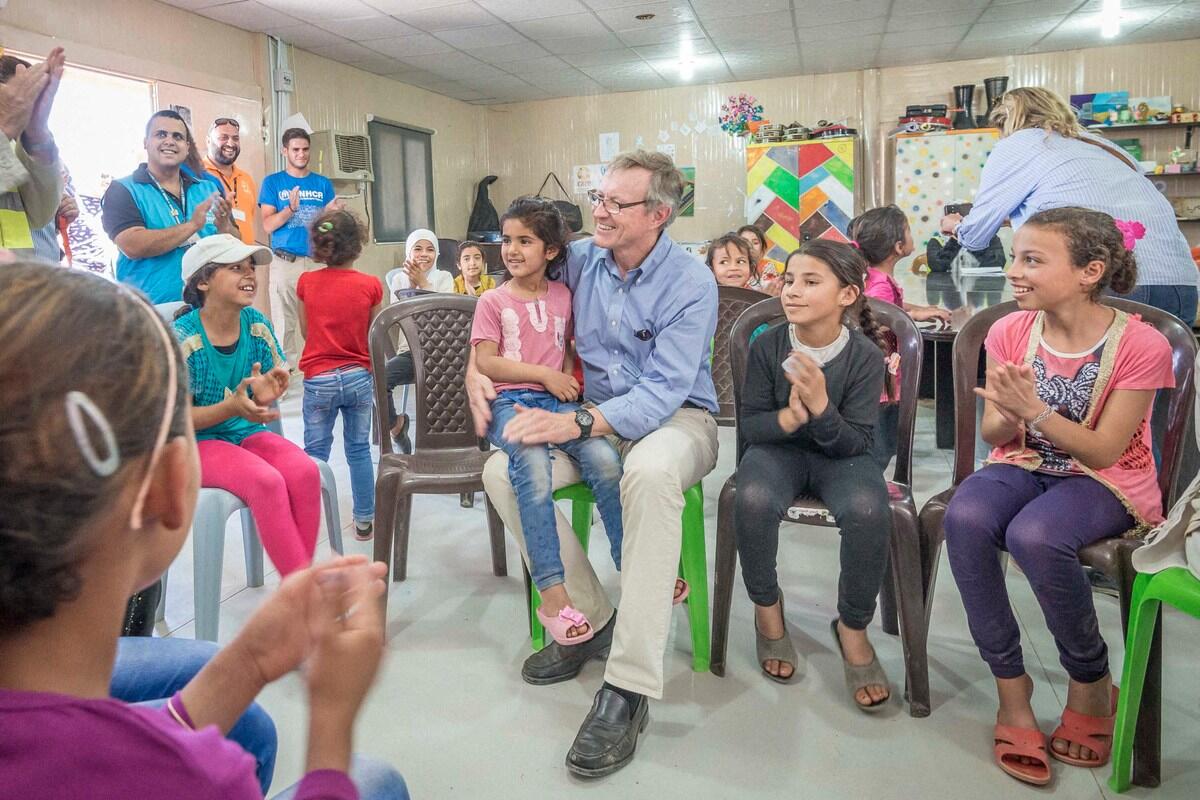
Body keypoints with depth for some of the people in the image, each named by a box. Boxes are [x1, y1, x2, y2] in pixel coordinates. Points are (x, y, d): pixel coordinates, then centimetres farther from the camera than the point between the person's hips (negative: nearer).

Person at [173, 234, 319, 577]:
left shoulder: (256, 324, -1)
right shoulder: (183, 337, -14)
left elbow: (269, 390, 6)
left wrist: (264, 394, -19)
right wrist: (232, 407, -29)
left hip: (247, 432, 5)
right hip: (198, 442, -4)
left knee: (305, 471, -26)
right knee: (267, 480, -32)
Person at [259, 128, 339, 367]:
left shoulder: (324, 183, 12)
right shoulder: (273, 182, 7)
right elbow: (268, 225, -2)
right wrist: (291, 208, -18)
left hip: (317, 262, 2)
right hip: (284, 263, -1)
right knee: (285, 325, -2)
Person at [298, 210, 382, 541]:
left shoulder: (307, 282, -4)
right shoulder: (370, 285, -7)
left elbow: (305, 332, 8)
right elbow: (374, 336, 3)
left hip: (319, 380, 0)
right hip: (359, 377, 0)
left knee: (315, 452, 9)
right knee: (359, 449, 11)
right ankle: (364, 521, 19)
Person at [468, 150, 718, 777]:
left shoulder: (690, 284, -13)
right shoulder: (579, 259, 2)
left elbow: (663, 391, -22)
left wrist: (576, 423, -35)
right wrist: (476, 366, -1)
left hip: (675, 418, -5)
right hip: (595, 417, 5)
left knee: (651, 472, -41)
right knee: (502, 471, -19)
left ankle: (628, 689, -34)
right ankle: (590, 620, -6)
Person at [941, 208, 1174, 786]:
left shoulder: (1140, 345, -15)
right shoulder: (1010, 331, -3)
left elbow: (1103, 451, -15)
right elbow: (994, 434, 1)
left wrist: (1035, 411, -29)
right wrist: (1010, 417, -23)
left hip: (1106, 482, -3)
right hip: (1026, 466, 4)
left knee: (1034, 534, -37)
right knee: (965, 518, -32)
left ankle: (1092, 684, -7)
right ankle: (1010, 685, -14)